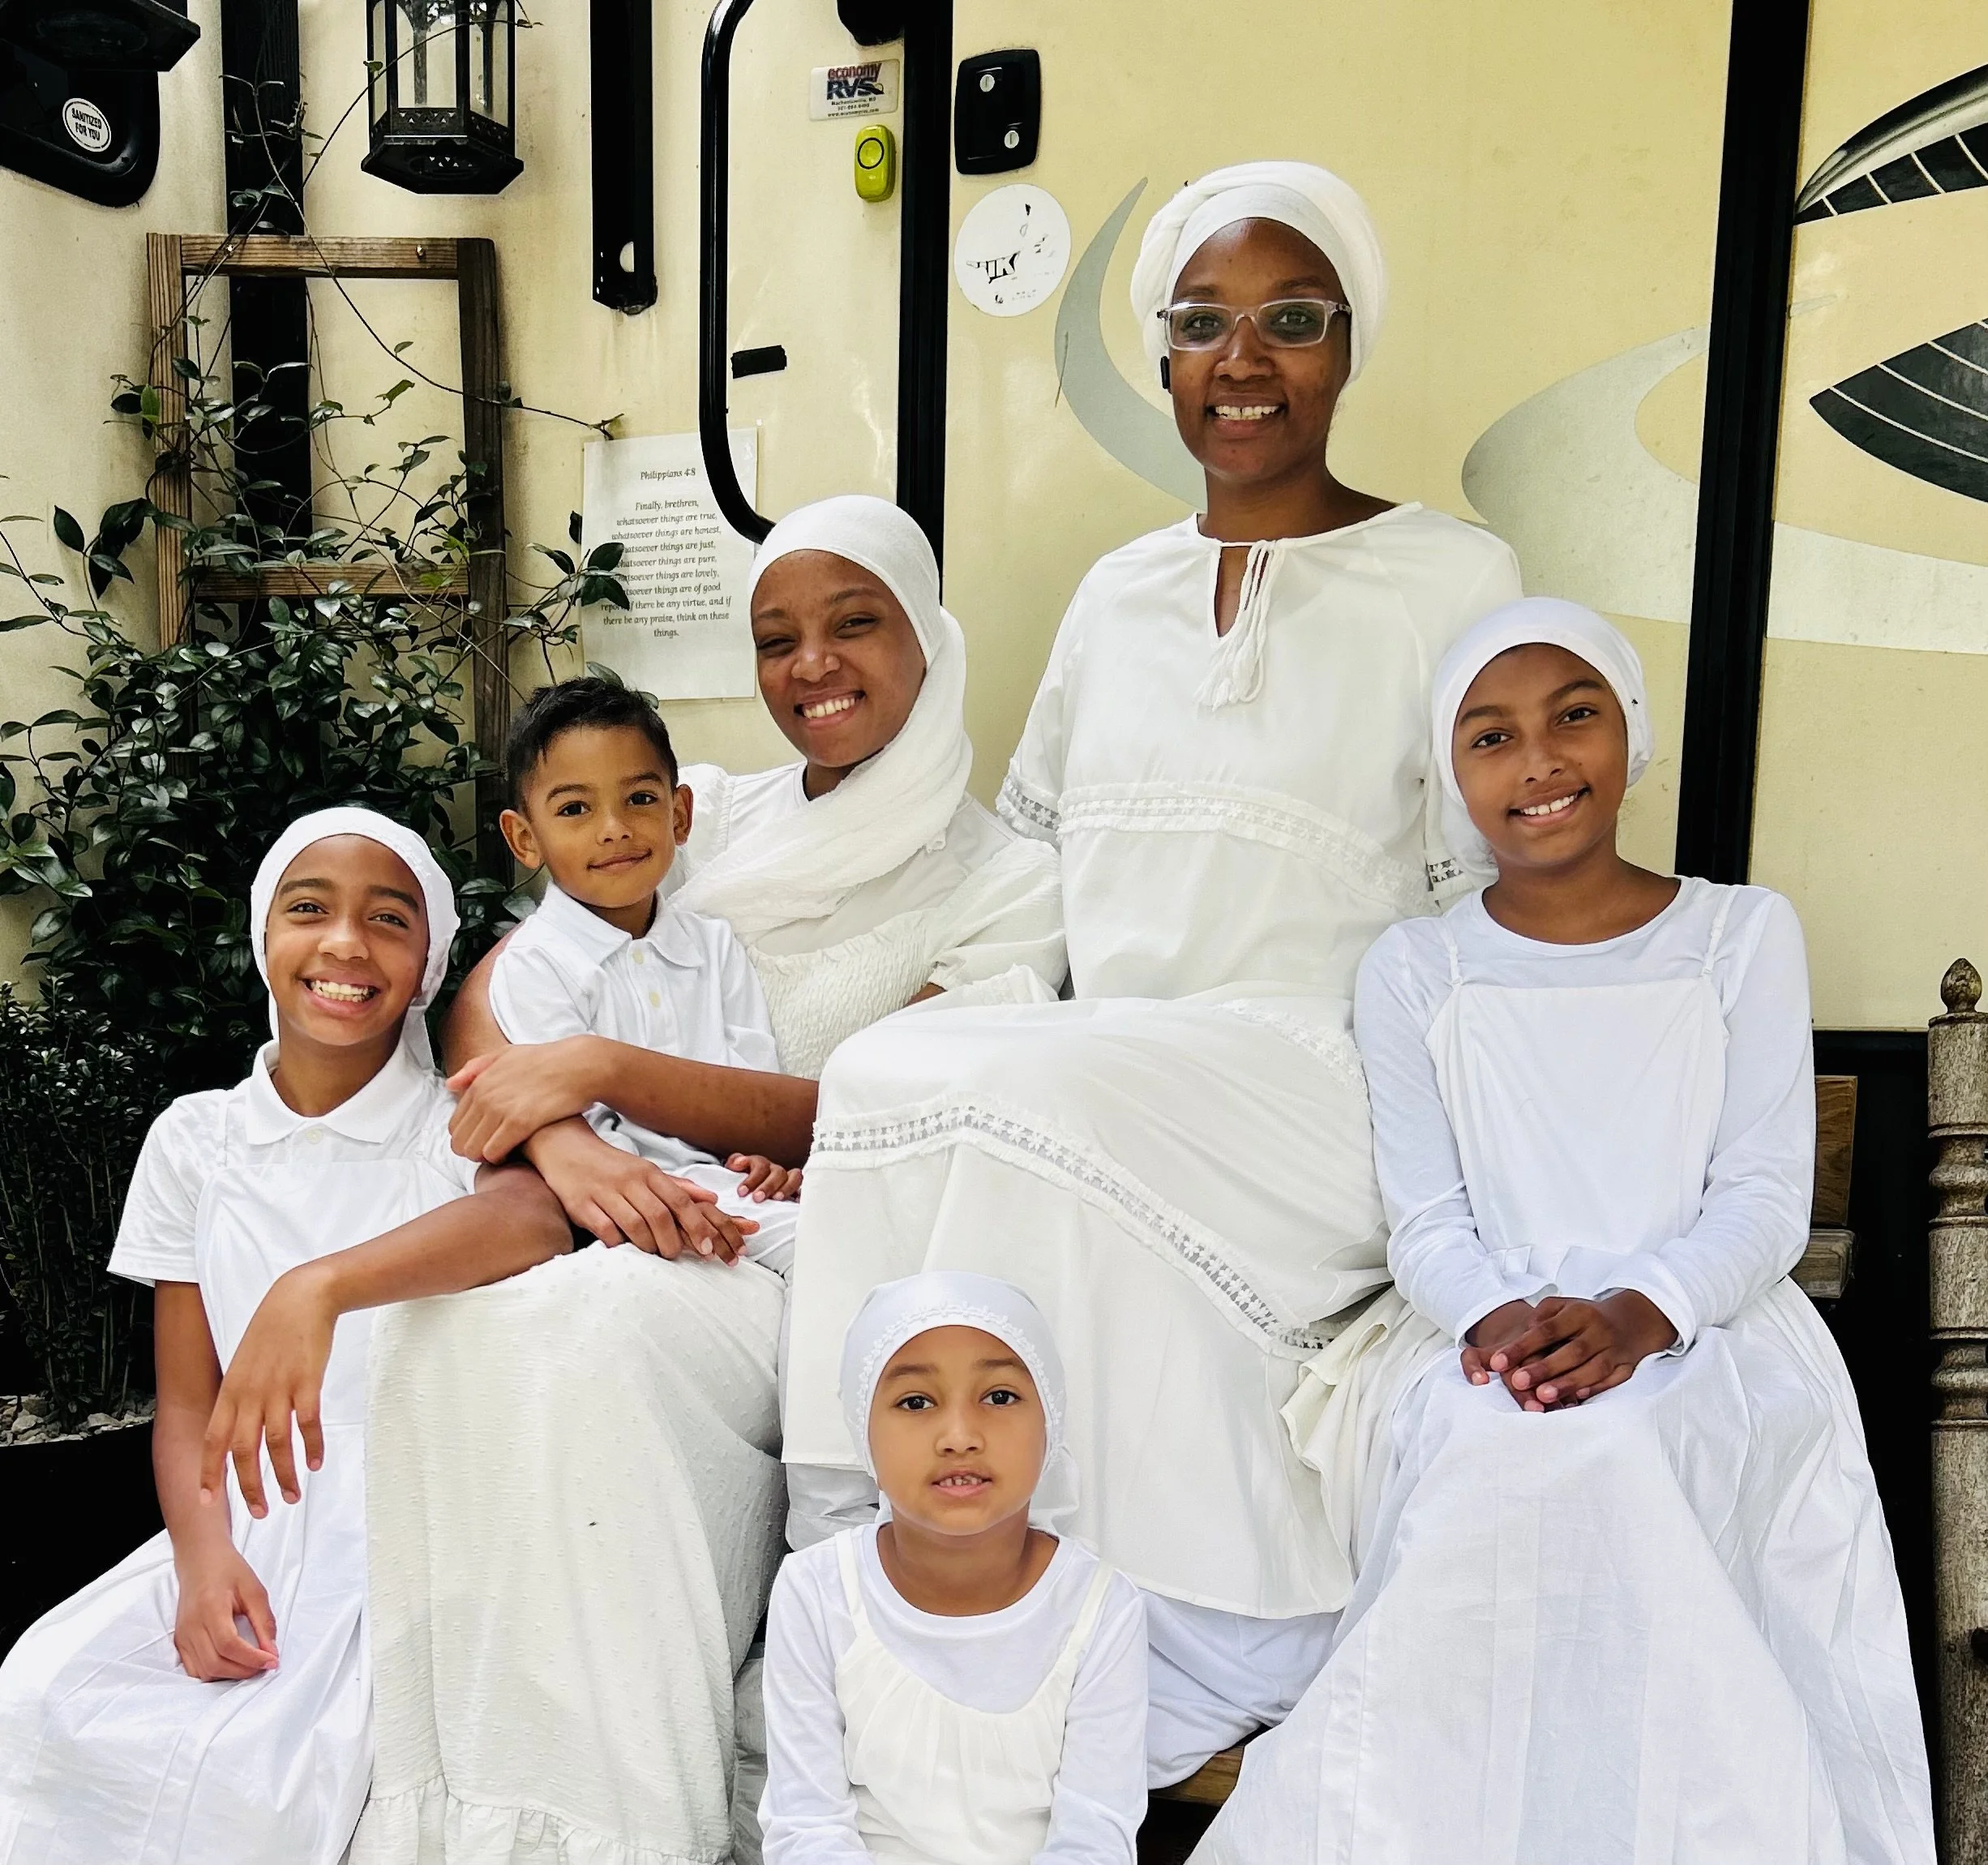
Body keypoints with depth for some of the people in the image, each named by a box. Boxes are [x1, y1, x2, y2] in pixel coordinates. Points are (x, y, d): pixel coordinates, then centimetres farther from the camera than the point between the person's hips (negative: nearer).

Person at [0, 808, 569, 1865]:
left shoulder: (462, 1126, -4)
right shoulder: (195, 1142, 7)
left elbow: (534, 1215, -31)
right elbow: (186, 1405, 7)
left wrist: (317, 1287, -45)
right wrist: (204, 1556, -12)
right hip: (251, 1536, 4)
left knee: (249, 1769, -26)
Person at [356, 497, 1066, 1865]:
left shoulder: (1006, 887, 2)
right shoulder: (707, 818, 13)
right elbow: (485, 999, 2)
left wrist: (600, 1069, -20)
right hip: (640, 1216, 4)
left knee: (601, 1332, -33)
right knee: (458, 1327, -28)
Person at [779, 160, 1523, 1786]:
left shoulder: (1452, 580, 3)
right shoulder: (1118, 594, 17)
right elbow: (1020, 856, 21)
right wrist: (942, 995, 4)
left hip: (1328, 1079, -4)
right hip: (1090, 1062, 5)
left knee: (1047, 1108, -32)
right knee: (890, 1072, -25)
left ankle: (1201, 1660, -15)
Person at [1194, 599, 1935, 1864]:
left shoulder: (1745, 933, 9)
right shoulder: (1416, 972, 10)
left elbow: (1767, 1200, 1)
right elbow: (1427, 1226, 5)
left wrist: (1639, 1313, -19)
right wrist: (1498, 1317, -19)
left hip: (1716, 1336, 0)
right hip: (1503, 1353, 1)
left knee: (1603, 1449, -34)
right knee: (1504, 1452, -34)